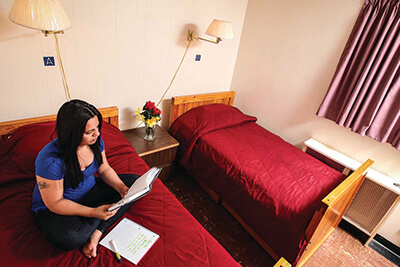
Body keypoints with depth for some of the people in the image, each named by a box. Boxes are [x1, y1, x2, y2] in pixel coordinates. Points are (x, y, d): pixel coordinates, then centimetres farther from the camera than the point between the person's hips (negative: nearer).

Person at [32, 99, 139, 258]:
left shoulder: (95, 141, -14)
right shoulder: (50, 160, -31)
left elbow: (104, 169, 0)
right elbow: (55, 203, -24)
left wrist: (122, 188, -18)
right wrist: (94, 212, -33)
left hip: (90, 191, 6)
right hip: (54, 208, -5)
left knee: (135, 182, -6)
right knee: (69, 238, -37)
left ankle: (97, 232, -15)